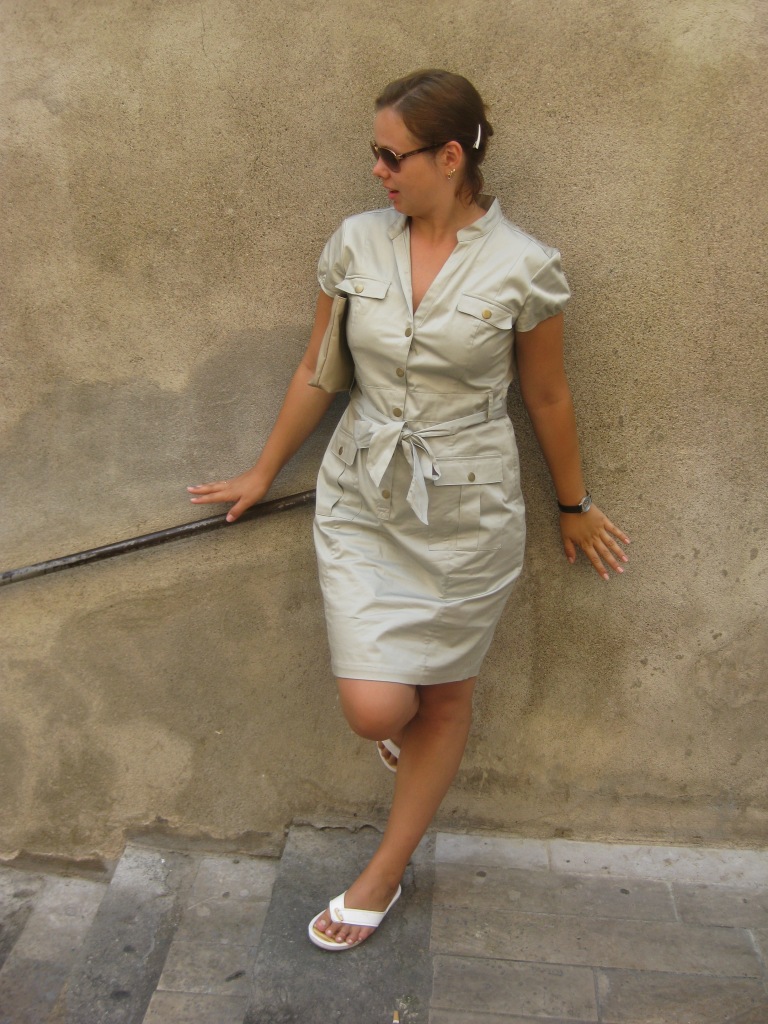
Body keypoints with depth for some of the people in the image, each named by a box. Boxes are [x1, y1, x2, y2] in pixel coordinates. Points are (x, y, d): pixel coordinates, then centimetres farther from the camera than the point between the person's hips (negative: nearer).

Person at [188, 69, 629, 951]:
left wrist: (572, 506, 13)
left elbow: (546, 398, 3)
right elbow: (316, 372, 8)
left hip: (468, 508, -1)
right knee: (372, 709, -5)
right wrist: (263, 473, 16)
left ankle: (384, 874, 36)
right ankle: (412, 716, 36)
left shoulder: (522, 267, -9)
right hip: (361, 498, 2)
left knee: (444, 701, 12)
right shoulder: (356, 243, -2)